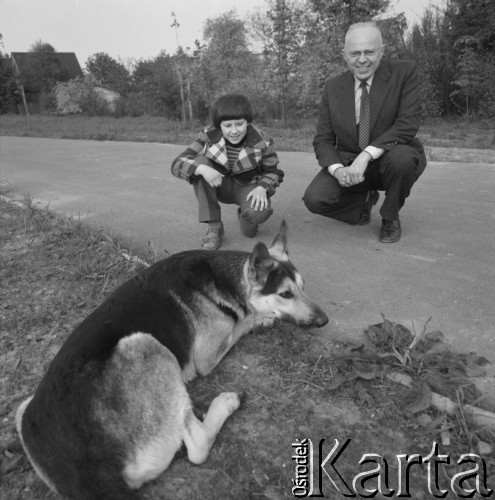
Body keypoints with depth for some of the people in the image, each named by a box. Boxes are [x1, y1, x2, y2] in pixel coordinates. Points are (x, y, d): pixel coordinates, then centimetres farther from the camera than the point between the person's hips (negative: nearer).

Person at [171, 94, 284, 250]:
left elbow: (273, 172, -6)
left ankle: (245, 216, 7)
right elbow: (178, 163, -22)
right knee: (200, 162, -29)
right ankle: (214, 227, -21)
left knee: (259, 212, -36)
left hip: (248, 187, -2)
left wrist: (262, 188, -29)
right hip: (220, 184, 2)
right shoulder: (209, 136, -18)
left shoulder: (261, 142, -19)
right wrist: (201, 168, -44)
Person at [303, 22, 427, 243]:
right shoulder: (332, 87, 1)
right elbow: (323, 140, -1)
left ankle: (390, 217, -5)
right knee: (314, 199, -22)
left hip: (389, 159, -2)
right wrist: (337, 169, -22)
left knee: (401, 156, -37)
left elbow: (408, 125, -19)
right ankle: (364, 199, 13)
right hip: (347, 162, 2)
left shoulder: (404, 72, -8)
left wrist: (366, 156, -31)